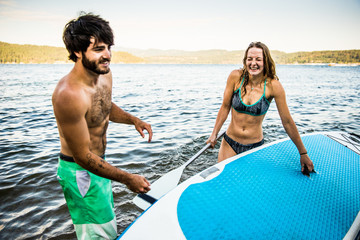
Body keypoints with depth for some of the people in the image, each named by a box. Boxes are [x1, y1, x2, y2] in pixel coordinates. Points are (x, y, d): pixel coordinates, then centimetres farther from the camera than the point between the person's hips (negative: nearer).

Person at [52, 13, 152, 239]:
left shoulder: (105, 75, -6)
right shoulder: (69, 95, -33)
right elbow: (83, 157, -26)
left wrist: (133, 120, -4)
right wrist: (128, 179, -22)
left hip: (98, 162, 9)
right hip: (80, 171, -8)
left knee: (107, 222, 27)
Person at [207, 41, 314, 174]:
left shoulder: (273, 86, -15)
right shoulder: (236, 76, -11)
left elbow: (287, 121, -9)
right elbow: (225, 107, 0)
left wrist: (303, 153, -5)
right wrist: (214, 134, -1)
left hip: (255, 147, -1)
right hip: (230, 142, 1)